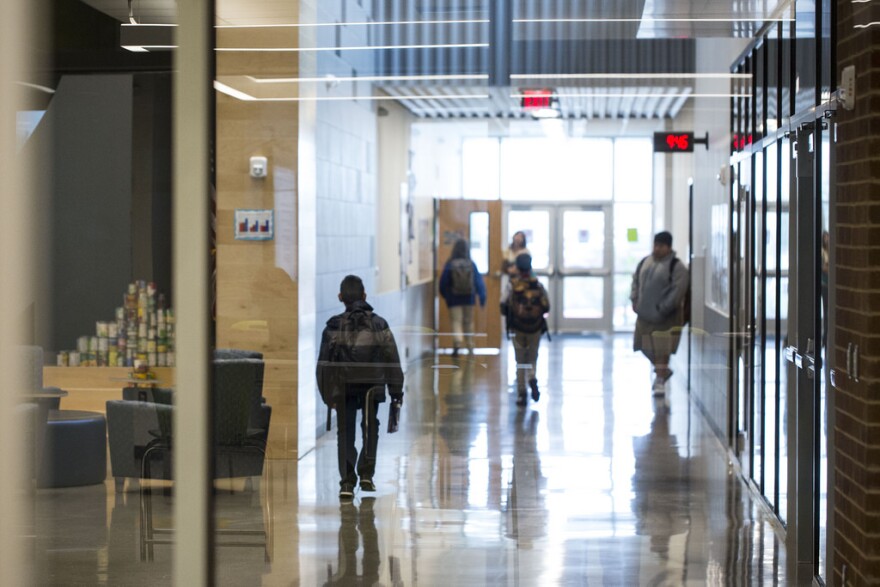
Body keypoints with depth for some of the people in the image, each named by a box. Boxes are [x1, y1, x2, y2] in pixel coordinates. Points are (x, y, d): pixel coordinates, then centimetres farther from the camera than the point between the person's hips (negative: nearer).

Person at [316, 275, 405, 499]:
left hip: (343, 389, -1)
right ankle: (366, 474, 7)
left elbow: (324, 364, -2)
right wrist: (396, 391, 7)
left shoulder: (333, 327, -4)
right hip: (372, 387, 1)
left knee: (345, 433, 7)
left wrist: (327, 394, 6)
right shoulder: (379, 324, -2)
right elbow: (392, 361, 0)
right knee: (370, 430, 17)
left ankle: (347, 482, -2)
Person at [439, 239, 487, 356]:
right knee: (468, 322, 16)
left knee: (456, 321, -2)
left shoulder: (449, 265, -10)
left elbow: (443, 283, -4)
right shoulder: (471, 264, -7)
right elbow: (479, 281, -5)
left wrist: (445, 295, 12)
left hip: (454, 299, -2)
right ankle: (470, 346, 20)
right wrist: (482, 297, -1)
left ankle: (457, 341, -25)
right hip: (469, 298, 2)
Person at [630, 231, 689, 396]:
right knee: (646, 347, 14)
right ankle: (663, 370, 36)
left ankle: (660, 380, 8)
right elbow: (636, 280, 19)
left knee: (662, 349, -4)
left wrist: (662, 309, -20)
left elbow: (677, 291, -17)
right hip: (645, 315, 7)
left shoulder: (676, 267, -11)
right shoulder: (645, 262, 9)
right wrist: (634, 299, 5)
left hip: (666, 317, -7)